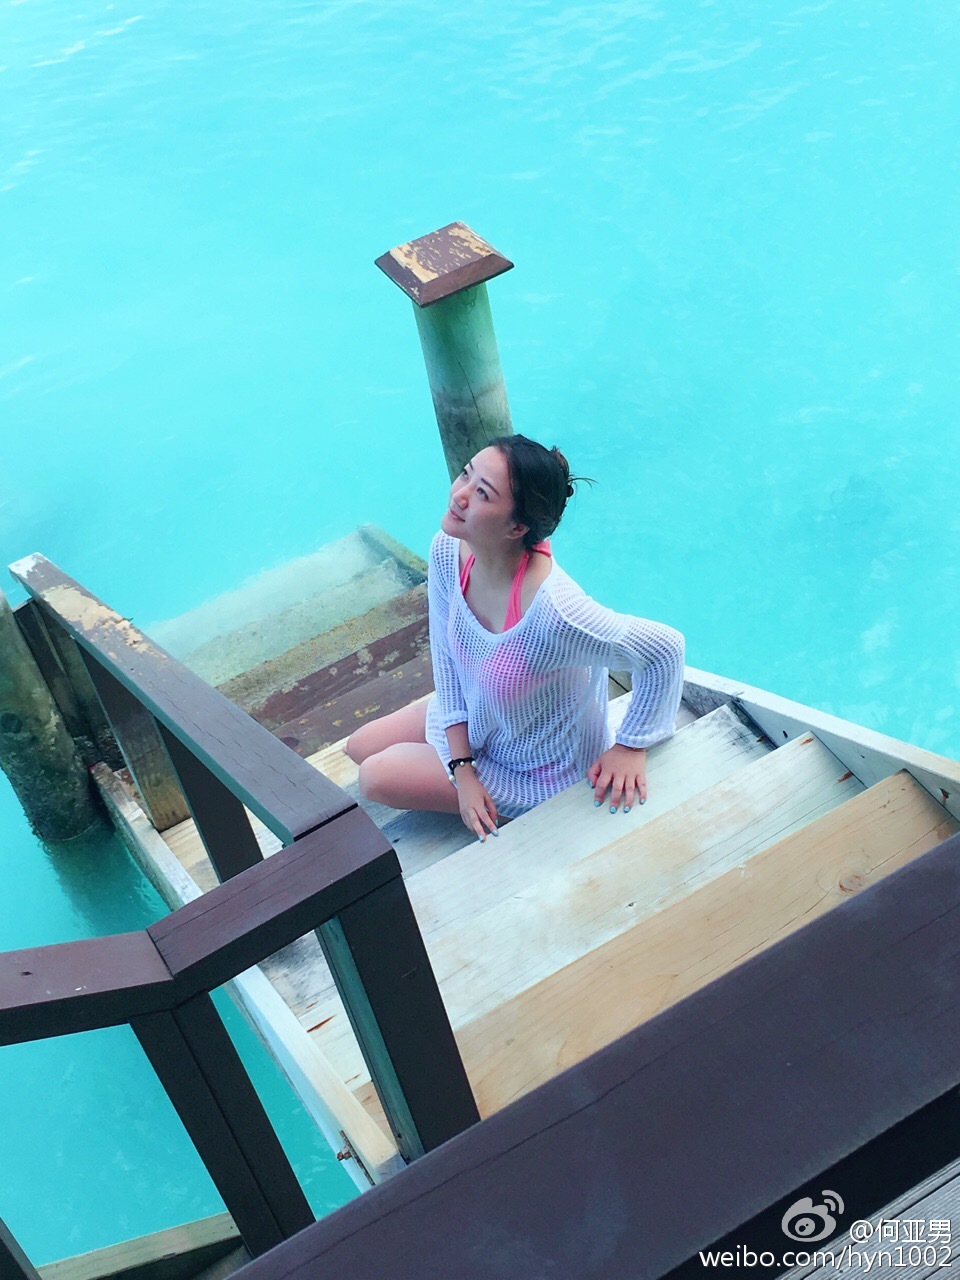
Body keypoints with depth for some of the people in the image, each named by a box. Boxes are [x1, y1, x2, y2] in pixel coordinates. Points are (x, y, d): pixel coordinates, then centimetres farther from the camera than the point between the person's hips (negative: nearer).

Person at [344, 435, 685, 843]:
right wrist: (462, 769, -13)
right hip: (474, 720, 7)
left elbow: (666, 648, -30)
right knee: (358, 747, 18)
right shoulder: (448, 551, -22)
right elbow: (446, 659, -10)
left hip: (538, 772, -7)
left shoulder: (552, 611, -44)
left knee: (375, 777, -6)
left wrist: (630, 747, -19)